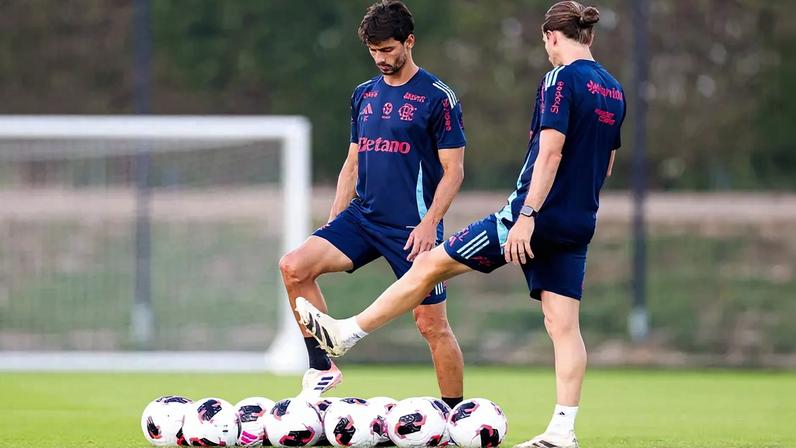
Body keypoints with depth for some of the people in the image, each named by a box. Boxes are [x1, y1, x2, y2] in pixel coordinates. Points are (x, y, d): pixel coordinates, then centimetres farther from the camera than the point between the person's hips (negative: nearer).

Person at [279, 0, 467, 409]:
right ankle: (322, 368, -6)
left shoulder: (437, 97, -6)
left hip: (412, 228, -6)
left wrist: (429, 224, -17)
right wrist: (333, 219, 11)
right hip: (362, 217, 6)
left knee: (432, 324, -3)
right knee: (294, 267, -14)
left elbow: (453, 171, -7)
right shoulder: (364, 95, 13)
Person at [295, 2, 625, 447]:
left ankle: (345, 334, 8)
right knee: (565, 326, 3)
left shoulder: (562, 80, -12)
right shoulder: (614, 90, 13)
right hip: (578, 226, 8)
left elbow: (550, 152, -21)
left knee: (431, 264, 2)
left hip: (538, 213, -8)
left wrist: (527, 217, -23)